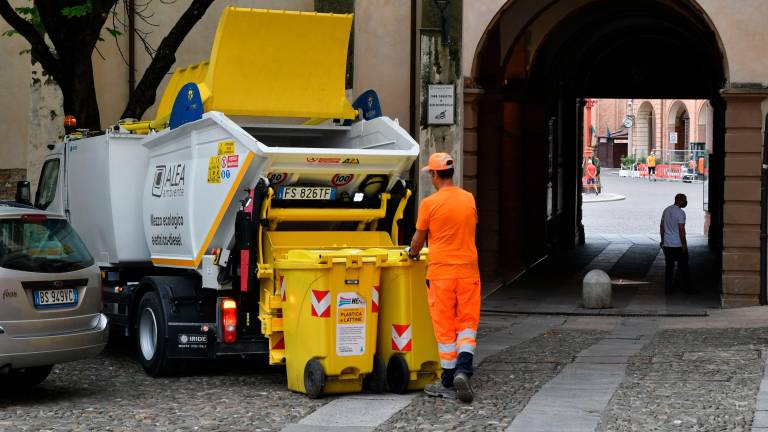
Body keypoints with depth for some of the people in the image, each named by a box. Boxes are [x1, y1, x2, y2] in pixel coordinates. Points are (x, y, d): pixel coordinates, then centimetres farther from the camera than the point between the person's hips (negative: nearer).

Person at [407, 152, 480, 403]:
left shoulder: (429, 203, -8)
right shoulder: (469, 199, 4)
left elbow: (419, 239, 0)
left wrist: (412, 253, 21)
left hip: (440, 271, -2)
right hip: (468, 269, 2)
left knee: (445, 327, 5)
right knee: (467, 323, 8)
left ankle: (448, 383, 10)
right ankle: (463, 370, -12)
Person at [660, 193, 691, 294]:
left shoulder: (666, 210, 9)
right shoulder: (680, 213, -14)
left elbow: (661, 227, 14)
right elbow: (681, 230, -17)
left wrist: (662, 240, 21)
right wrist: (684, 244, -12)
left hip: (667, 244, 6)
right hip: (678, 245, -6)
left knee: (669, 267, 8)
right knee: (683, 267, 8)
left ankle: (667, 289, 7)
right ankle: (686, 287, 17)